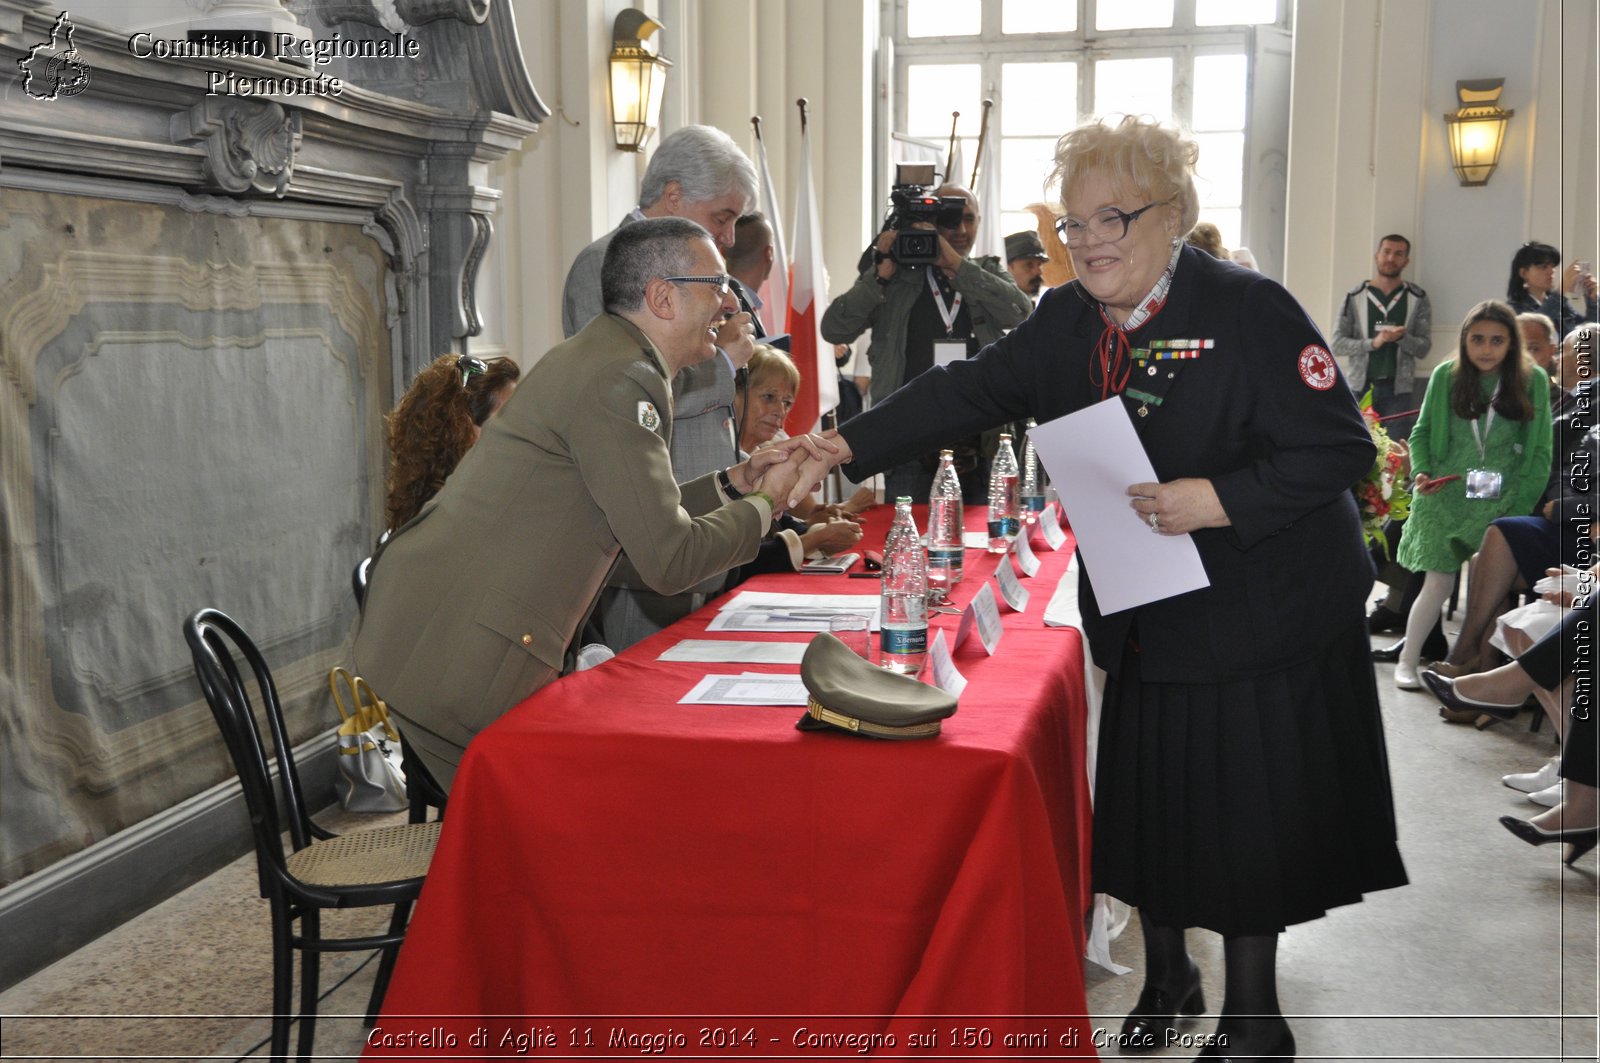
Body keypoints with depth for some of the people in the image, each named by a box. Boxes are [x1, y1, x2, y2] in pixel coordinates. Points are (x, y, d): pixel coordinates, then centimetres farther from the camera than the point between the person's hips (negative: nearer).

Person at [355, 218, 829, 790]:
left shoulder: (600, 356, 17)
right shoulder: (618, 378, -16)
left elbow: (640, 514, 22)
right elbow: (669, 559, -17)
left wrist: (735, 482, 15)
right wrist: (766, 502, -1)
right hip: (458, 654, -10)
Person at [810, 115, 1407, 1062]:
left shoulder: (1248, 310, -17)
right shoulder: (1069, 319, 3)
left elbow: (1342, 448, -17)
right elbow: (967, 392, 0)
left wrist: (1220, 501, -29)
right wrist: (845, 448, -8)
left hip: (1257, 620, -5)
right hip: (1143, 620, 6)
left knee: (1249, 816, 4)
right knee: (1147, 800, 15)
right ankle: (1167, 978, 37)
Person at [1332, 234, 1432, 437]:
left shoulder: (1418, 300, 6)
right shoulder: (1354, 297, 5)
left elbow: (1424, 348, 3)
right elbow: (1337, 344, -1)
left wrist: (1402, 338, -18)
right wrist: (1373, 342, -16)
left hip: (1399, 390, 0)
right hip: (1360, 386, 0)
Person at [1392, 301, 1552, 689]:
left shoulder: (1533, 381, -3)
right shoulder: (1445, 376, -1)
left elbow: (1540, 453, -2)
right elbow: (1422, 432, 8)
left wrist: (1518, 510, -8)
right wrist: (1420, 472, -10)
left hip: (1500, 506, 0)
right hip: (1445, 500, 0)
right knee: (1438, 584, 2)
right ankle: (1407, 660, 16)